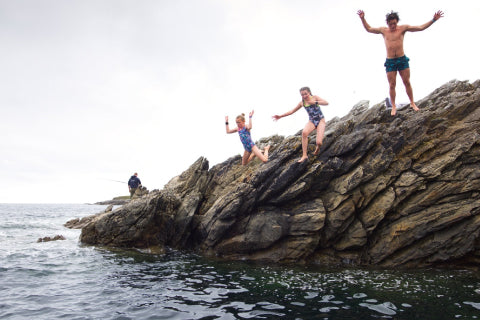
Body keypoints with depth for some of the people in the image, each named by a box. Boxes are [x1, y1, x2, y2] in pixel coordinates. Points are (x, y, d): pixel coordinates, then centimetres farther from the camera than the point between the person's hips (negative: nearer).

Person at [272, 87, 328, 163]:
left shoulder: (315, 97, -4)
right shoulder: (302, 103, 5)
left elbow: (326, 103, -16)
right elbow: (292, 111, 12)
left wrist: (315, 102, -27)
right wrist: (280, 116, 8)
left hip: (320, 120, -3)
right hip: (311, 121, 3)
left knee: (319, 142, -22)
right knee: (304, 132, -34)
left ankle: (318, 147, 20)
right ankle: (304, 155, -27)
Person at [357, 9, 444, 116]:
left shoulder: (403, 28, 2)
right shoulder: (383, 30, 6)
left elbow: (421, 28, 2)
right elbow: (369, 29, 15)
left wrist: (433, 20, -6)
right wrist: (363, 19, 4)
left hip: (402, 59, 0)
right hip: (390, 62, 0)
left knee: (407, 82, 4)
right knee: (392, 85, 1)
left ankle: (412, 103, 16)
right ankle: (393, 106, 10)